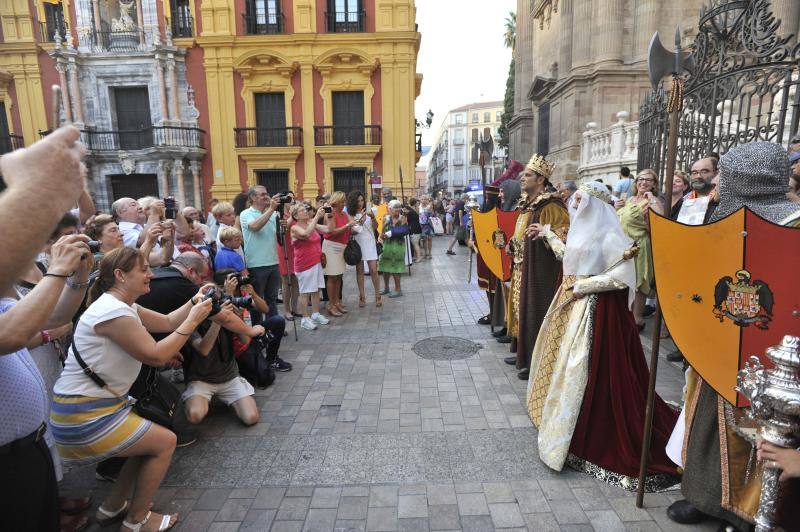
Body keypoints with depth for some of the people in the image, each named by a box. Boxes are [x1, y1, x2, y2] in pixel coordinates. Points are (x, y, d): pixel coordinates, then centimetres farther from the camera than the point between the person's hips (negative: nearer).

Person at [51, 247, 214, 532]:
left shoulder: (125, 307, 8)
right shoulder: (112, 312, -25)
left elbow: (168, 322, 15)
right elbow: (156, 355, -22)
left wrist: (194, 301, 2)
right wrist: (193, 321, -18)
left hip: (98, 404, 10)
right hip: (83, 416, -10)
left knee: (152, 441, 19)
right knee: (165, 442, -2)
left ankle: (112, 506, 33)